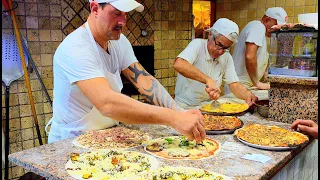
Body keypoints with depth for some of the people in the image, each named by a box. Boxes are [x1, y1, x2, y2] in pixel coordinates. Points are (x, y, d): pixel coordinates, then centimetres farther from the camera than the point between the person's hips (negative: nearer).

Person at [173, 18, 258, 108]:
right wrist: (208, 80, -37)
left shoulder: (227, 57, 4)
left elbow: (234, 84, 4)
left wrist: (247, 94, -18)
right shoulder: (198, 44, -13)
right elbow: (178, 64, -31)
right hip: (185, 106, -5)